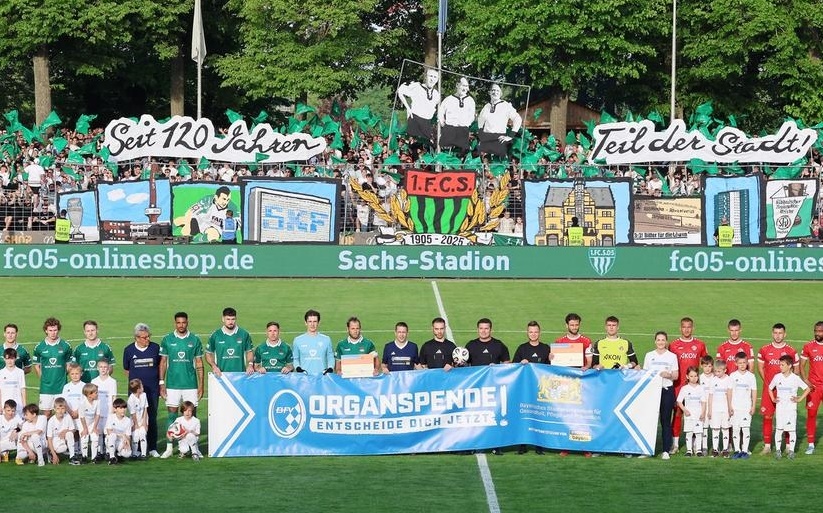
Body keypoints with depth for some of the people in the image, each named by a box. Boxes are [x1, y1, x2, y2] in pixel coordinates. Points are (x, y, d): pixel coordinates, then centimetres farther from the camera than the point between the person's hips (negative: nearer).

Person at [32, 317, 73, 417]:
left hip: (61, 387, 0)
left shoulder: (65, 346, 3)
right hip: (46, 387, 0)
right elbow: (36, 366, 10)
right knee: (46, 413, 2)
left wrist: (62, 376, 2)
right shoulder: (39, 347, 2)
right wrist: (43, 378, 1)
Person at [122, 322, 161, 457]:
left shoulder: (155, 348, 1)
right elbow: (126, 370, 13)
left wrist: (160, 382, 12)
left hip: (153, 390, 0)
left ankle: (152, 448, 10)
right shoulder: (129, 350, 0)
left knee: (152, 419, 3)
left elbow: (160, 365, 15)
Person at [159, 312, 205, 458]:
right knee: (171, 415, 0)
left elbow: (199, 364, 6)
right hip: (172, 384, 0)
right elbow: (163, 362, 7)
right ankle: (169, 448, 2)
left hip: (191, 385, 0)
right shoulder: (167, 340, 3)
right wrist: (161, 383, 0)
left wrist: (201, 385, 2)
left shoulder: (194, 340, 3)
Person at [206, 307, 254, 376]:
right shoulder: (215, 335, 4)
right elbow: (208, 354, 11)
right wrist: (214, 366, -6)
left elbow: (250, 352, 15)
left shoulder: (244, 334, 5)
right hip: (221, 375, -1)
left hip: (240, 374, 1)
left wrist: (250, 364, -3)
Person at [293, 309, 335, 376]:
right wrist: (298, 368, -2)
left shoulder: (326, 340, 10)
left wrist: (330, 369, -3)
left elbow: (330, 358, 14)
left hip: (322, 376, 0)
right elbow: (295, 359, 15)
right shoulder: (298, 340, 10)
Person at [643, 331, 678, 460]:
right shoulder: (649, 355, 12)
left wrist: (668, 375, -16)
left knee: (666, 420, -2)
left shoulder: (672, 356, 7)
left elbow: (675, 376, 4)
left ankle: (666, 450, 0)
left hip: (667, 390, -1)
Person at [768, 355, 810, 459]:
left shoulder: (796, 378, -5)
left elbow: (807, 389, 1)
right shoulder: (777, 377, 2)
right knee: (779, 429, 1)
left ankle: (791, 450, 7)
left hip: (791, 408, -2)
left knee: (792, 430, 0)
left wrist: (800, 399, -4)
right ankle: (778, 450, 8)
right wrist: (773, 399, 6)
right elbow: (770, 388, 17)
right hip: (780, 408, 2)